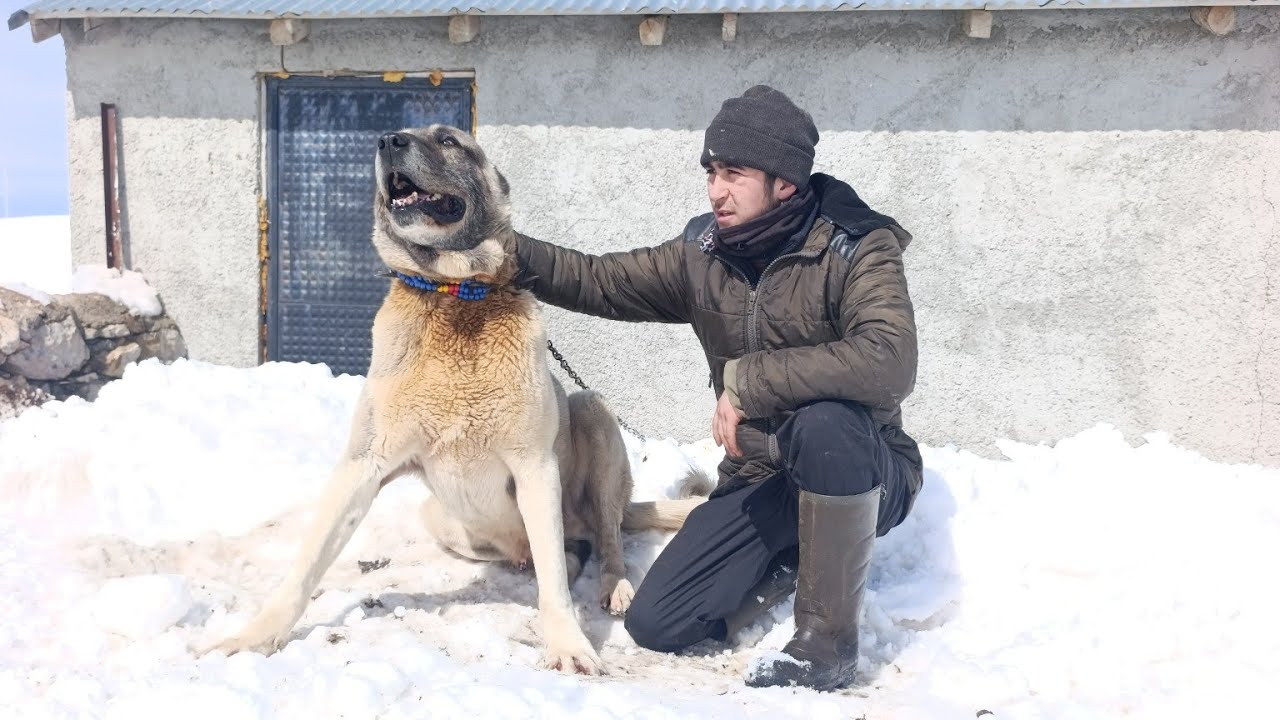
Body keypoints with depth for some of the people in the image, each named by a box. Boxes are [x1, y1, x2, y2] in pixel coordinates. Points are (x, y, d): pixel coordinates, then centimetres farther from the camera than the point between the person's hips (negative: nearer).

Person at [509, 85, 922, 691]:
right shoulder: (702, 253, -1)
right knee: (654, 624, -6)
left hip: (860, 474, -4)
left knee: (824, 421, -40)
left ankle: (832, 636, -19)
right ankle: (795, 560, 19)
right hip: (759, 478, 5)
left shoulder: (855, 248, -18)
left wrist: (749, 380, -31)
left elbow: (888, 363, -35)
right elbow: (600, 281, 5)